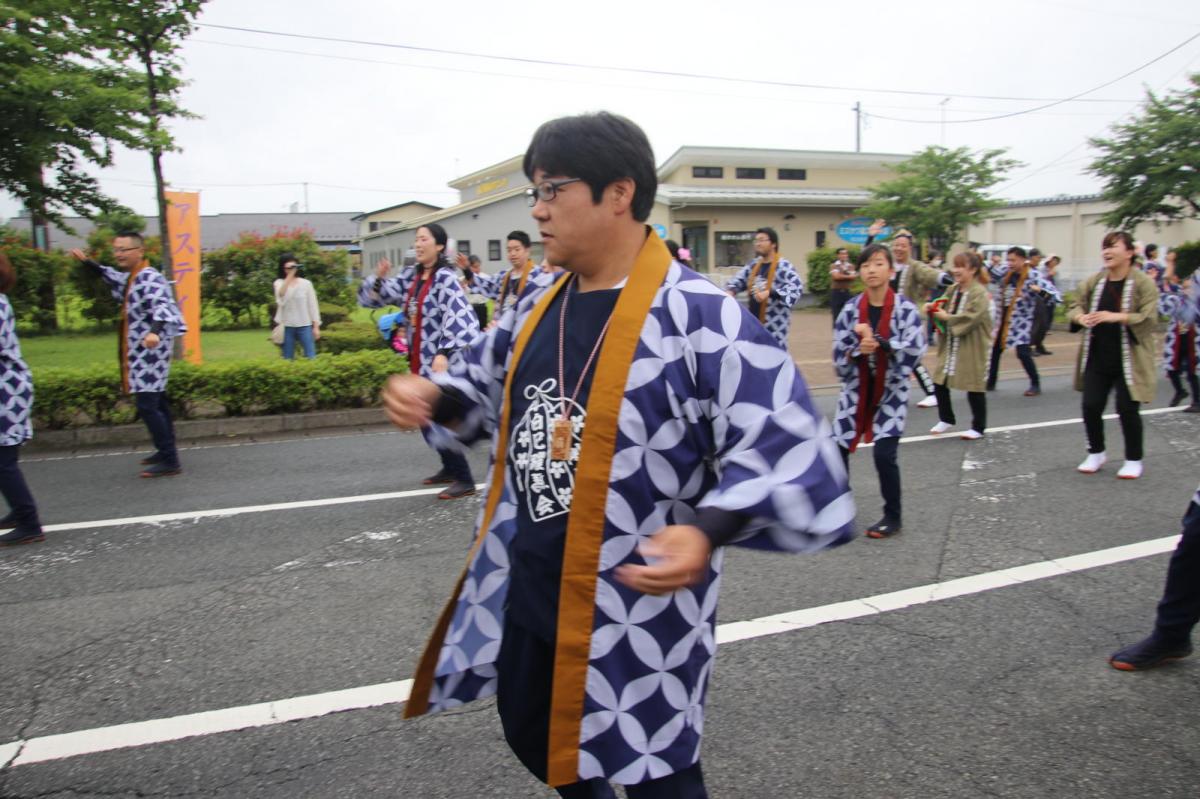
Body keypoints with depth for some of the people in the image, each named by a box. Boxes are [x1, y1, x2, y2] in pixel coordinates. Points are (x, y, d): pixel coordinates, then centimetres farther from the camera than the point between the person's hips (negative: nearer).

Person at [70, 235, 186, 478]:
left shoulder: (150, 279, -18)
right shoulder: (130, 278, 14)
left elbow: (162, 306, -36)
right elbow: (114, 278, 39)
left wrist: (155, 331, -54)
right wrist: (87, 262, 42)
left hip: (150, 353, -11)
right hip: (142, 354, 11)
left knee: (147, 405, -13)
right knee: (157, 403, 17)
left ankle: (170, 462, -11)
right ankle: (166, 451, 29)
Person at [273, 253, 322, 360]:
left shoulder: (306, 283, 3)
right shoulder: (279, 283, 3)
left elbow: (313, 305, 5)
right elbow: (281, 295, -20)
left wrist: (316, 327, 1)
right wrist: (289, 276, -24)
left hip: (305, 326, 0)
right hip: (287, 326, 1)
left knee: (311, 357, -5)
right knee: (287, 359, 5)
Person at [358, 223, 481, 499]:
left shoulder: (445, 278, -16)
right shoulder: (411, 276, 8)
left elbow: (461, 319, -29)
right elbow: (374, 297, 12)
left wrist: (445, 353, -39)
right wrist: (378, 278, -8)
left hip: (441, 364, -8)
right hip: (420, 362, 8)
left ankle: (465, 480, 8)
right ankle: (450, 468, 35)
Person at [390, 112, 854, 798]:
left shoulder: (697, 314, -21)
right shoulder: (540, 303, 3)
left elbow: (781, 444, -24)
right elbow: (492, 381, 18)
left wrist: (708, 531, -39)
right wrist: (432, 396, -2)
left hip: (640, 599, -7)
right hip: (525, 584, 8)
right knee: (530, 730, 27)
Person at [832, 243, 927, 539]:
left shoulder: (905, 309, -11)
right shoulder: (851, 309, -3)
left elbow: (915, 349, -20)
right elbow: (839, 353, -4)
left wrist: (876, 341, -24)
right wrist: (858, 350, -24)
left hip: (891, 389, -3)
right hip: (856, 389, 3)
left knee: (885, 454, -11)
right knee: (837, 448, 4)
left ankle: (892, 517, 10)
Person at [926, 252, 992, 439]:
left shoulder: (980, 294, -15)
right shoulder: (953, 290, 7)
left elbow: (970, 318, -25)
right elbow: (946, 311, 16)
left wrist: (947, 317, -19)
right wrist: (934, 309, -4)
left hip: (971, 349, -7)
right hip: (949, 346, 7)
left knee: (974, 388, 3)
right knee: (939, 383, 8)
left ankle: (978, 427, 18)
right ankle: (946, 419, 28)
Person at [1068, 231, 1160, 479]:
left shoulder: (1143, 283, -8)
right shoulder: (1094, 281, 5)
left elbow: (1150, 319, -16)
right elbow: (1075, 307, 11)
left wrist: (1116, 317, -28)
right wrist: (1080, 317, -13)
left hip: (1128, 360, -4)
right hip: (1097, 358, 4)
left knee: (1127, 409, 0)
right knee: (1091, 406, 3)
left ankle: (1133, 460, 19)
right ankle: (1096, 453, 26)